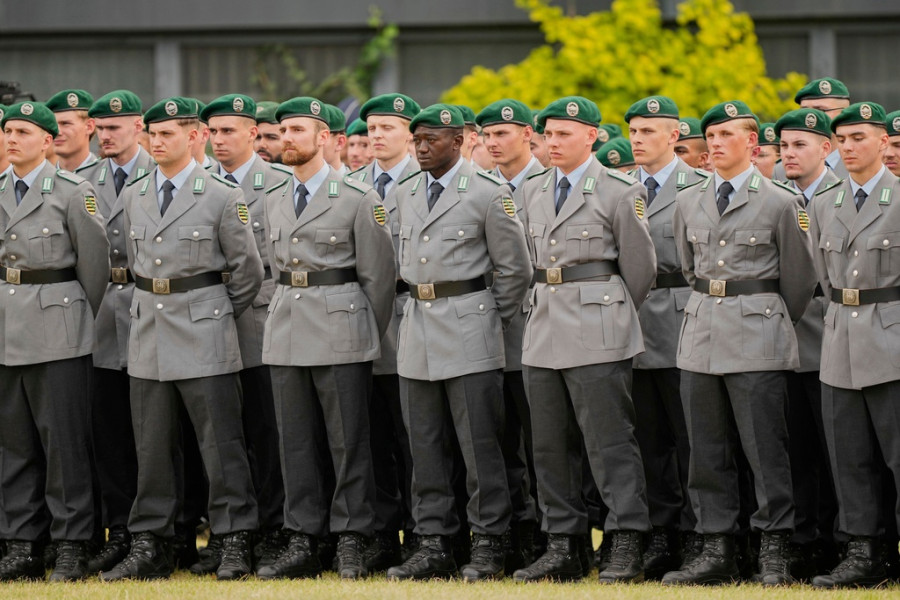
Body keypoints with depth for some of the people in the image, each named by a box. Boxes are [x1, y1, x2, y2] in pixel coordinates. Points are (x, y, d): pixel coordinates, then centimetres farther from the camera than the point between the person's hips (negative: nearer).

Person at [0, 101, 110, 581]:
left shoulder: (73, 193, -5)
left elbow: (95, 264, -1)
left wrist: (84, 321, 6)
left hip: (56, 330, -5)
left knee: (64, 438, -3)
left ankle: (71, 546, 1)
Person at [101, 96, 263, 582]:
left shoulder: (222, 197, -5)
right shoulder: (133, 196, 10)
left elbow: (247, 268, 1)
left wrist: (220, 318, 6)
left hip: (203, 334, -5)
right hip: (148, 332, 5)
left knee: (220, 442, -3)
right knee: (152, 445, 7)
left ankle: (234, 545, 1)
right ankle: (149, 546, 12)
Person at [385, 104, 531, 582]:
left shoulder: (487, 194, -6)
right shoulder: (404, 192, 12)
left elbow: (515, 269, -1)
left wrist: (493, 322, 3)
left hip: (468, 327, -6)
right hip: (417, 327, 6)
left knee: (479, 443, -4)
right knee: (425, 445, 7)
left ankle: (488, 546, 1)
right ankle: (433, 545, 12)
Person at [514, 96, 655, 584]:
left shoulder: (620, 192, -5)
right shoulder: (533, 190, 13)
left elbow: (640, 269, 0)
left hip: (597, 335, -7)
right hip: (543, 332, 7)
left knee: (609, 441, -8)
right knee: (550, 445, 7)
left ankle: (626, 548, -7)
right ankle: (563, 547, 13)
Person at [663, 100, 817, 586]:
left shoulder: (781, 203, -2)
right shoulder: (688, 201, 11)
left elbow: (799, 277, 6)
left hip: (757, 334, -5)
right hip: (701, 331, 5)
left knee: (764, 446, -6)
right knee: (706, 449, 4)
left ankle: (774, 553, -1)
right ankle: (716, 550, 9)